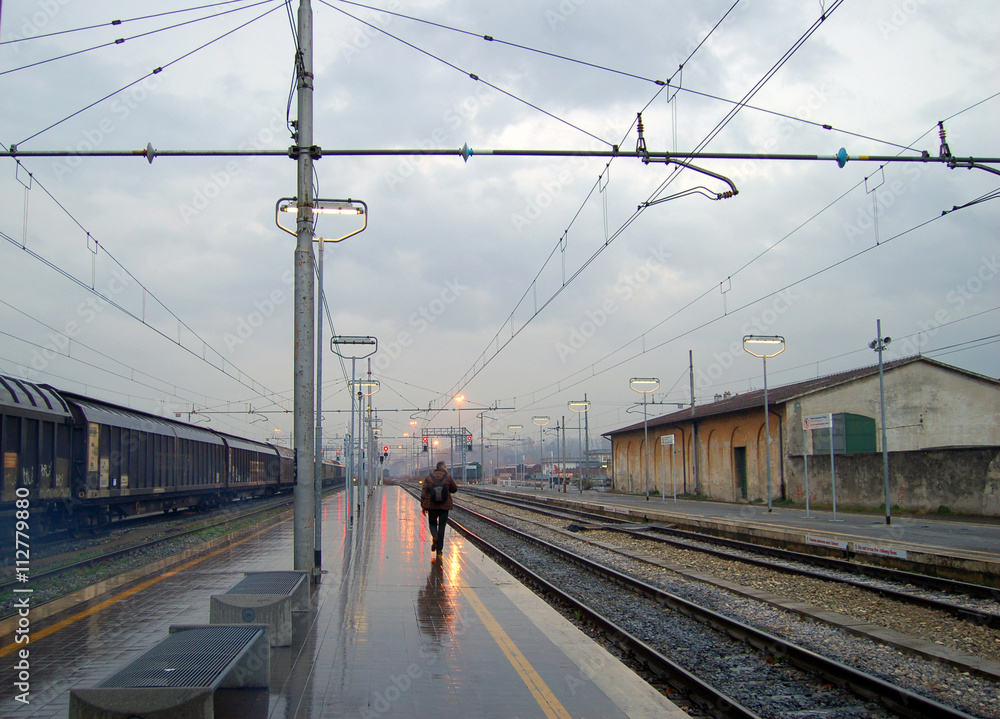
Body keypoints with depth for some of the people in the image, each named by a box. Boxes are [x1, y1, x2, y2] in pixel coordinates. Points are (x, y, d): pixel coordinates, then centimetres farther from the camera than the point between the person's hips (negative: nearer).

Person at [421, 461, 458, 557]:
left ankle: (434, 537, -12)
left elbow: (423, 492, -2)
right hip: (444, 506, -1)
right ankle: (439, 550, 5)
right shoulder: (448, 477, -5)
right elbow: (454, 489, 7)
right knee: (441, 526, 6)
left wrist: (423, 506, 3)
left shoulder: (428, 477, -1)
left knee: (432, 523, 19)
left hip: (431, 505, 1)